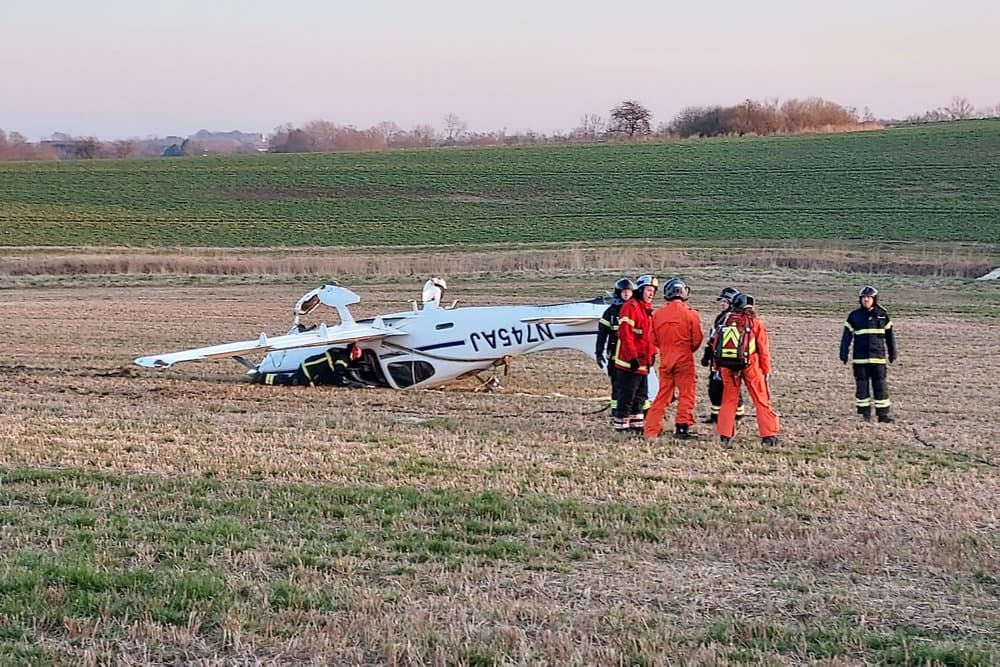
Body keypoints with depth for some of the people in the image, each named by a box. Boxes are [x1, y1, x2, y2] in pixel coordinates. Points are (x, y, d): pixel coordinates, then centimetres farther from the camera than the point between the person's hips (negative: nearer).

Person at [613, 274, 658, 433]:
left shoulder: (648, 309, 16)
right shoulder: (630, 307, -14)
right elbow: (625, 334, -21)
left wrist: (652, 353, 18)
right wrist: (632, 357, -22)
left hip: (643, 362, 10)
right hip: (630, 362, -10)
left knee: (641, 395, 15)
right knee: (627, 395, -6)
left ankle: (637, 424, 23)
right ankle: (621, 424, 0)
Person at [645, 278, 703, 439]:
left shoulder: (657, 314, 1)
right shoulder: (690, 314, -9)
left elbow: (654, 339, 7)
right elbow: (697, 339, -3)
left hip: (665, 359, 4)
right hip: (684, 359, -4)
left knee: (663, 394, 12)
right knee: (686, 394, 3)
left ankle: (651, 429, 11)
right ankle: (682, 427, -2)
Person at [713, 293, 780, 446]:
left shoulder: (726, 322, 5)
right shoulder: (756, 323, -3)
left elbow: (716, 346, 5)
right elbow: (763, 350, -2)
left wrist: (719, 367, 13)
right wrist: (766, 370, 6)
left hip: (727, 365, 3)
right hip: (750, 365, -3)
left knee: (729, 400, 14)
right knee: (761, 400, 6)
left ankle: (724, 435, 11)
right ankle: (768, 435, 4)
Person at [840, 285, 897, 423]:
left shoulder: (882, 315, 6)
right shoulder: (854, 316, 3)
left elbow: (889, 335, 12)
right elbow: (847, 335, 3)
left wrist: (892, 353, 12)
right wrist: (843, 353, -3)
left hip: (878, 357, 0)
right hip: (860, 358, 0)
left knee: (880, 386, -1)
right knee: (861, 386, 3)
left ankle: (883, 414, 3)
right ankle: (865, 414, 10)